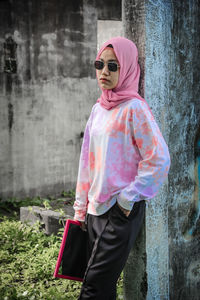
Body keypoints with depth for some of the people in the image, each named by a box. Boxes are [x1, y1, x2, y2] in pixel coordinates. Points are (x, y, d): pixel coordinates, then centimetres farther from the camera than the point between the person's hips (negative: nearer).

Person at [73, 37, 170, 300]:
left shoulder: (134, 108, -11)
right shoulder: (98, 108, 12)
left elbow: (159, 160, -15)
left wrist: (129, 198, -12)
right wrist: (81, 208, 16)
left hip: (122, 211, -7)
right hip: (95, 209, 7)